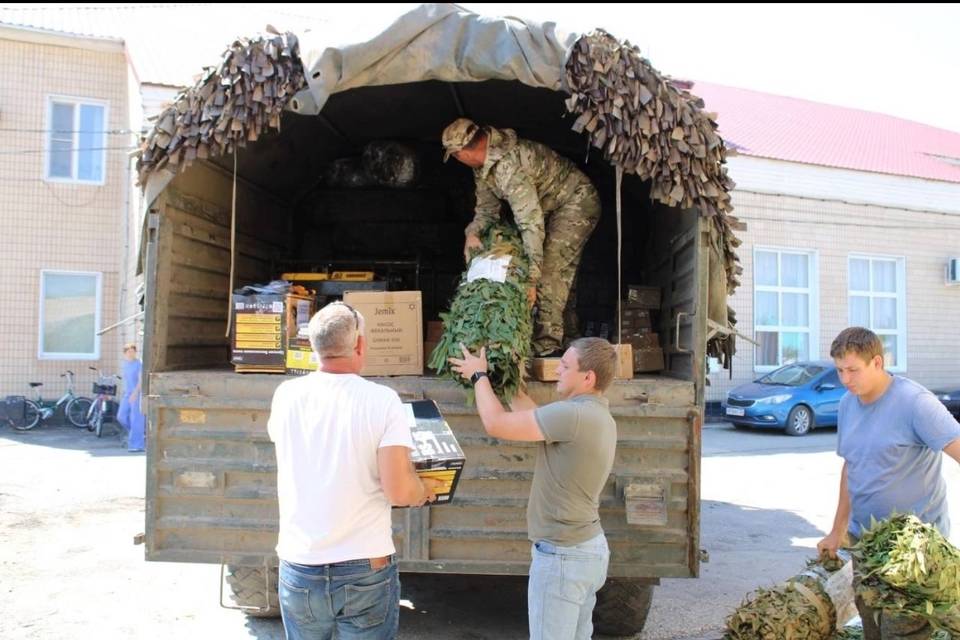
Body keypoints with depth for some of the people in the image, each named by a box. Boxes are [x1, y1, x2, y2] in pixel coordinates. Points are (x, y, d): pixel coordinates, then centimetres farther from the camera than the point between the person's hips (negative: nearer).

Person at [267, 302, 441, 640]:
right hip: (365, 571, -3)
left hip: (299, 569, 3)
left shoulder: (286, 395, -3)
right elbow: (398, 491, -18)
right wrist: (425, 490, 4)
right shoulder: (382, 400, -14)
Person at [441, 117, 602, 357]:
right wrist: (472, 232, -17)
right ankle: (567, 334, 28)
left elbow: (531, 222, -38)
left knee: (550, 268, -18)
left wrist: (531, 278, -37)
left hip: (577, 202, -10)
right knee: (562, 270, 16)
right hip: (554, 207, 10)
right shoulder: (484, 163, -4)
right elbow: (487, 207, 5)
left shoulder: (508, 165, -35)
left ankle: (547, 343, -13)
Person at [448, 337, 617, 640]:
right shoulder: (597, 415, 7)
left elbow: (496, 424, -20)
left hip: (562, 554, -10)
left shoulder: (574, 414, -25)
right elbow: (534, 416, 15)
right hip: (590, 547, 10)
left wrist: (479, 376, -5)